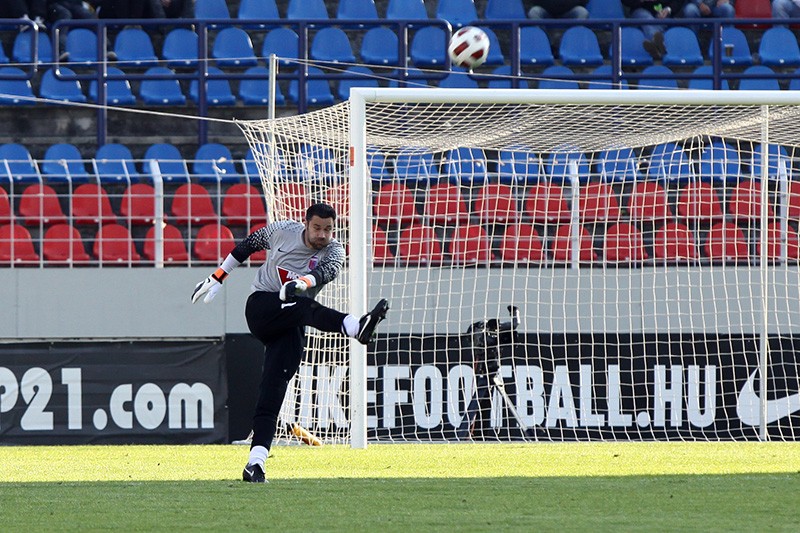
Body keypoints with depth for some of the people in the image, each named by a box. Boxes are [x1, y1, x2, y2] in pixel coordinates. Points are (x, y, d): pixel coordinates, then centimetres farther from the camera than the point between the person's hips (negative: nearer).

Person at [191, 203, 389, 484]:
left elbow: (326, 271, -24)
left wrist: (304, 282, -46)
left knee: (271, 396, -11)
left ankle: (255, 464, -21)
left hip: (289, 330, 2)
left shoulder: (333, 251, 0)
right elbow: (246, 245, 16)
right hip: (260, 307, -2)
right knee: (303, 307, -34)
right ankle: (354, 326, -64)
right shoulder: (283, 231, 0)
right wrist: (218, 277, 17)